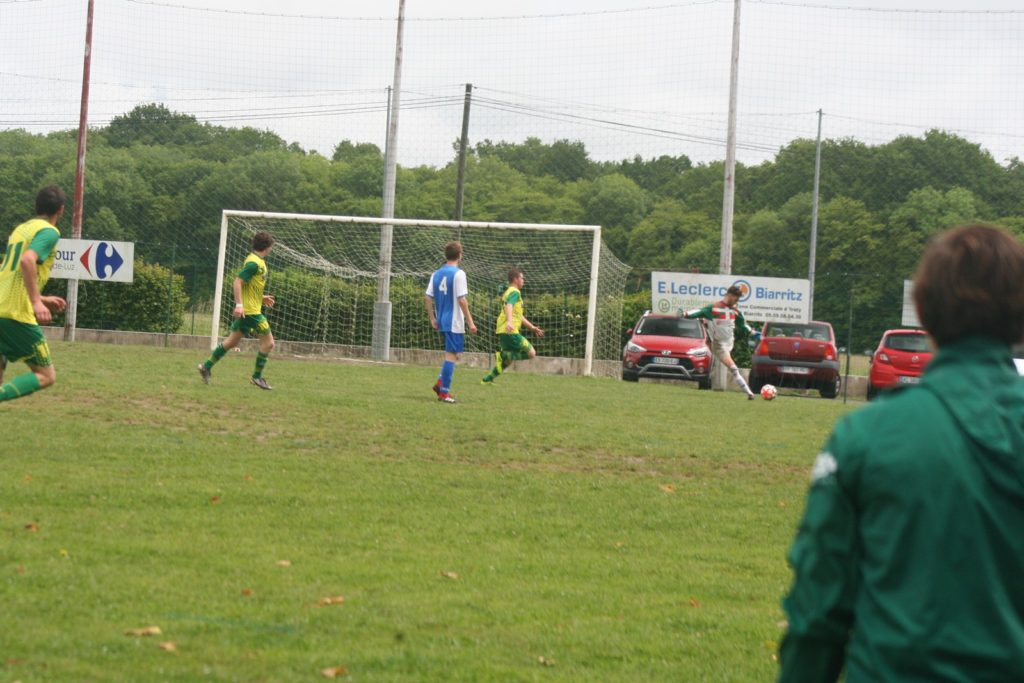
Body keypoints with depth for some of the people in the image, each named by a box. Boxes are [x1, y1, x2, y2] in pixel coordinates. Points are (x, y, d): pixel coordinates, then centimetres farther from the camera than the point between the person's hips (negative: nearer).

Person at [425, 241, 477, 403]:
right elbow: (461, 300, -17)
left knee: (452, 354, 21)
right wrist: (470, 322, -12)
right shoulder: (458, 274, -12)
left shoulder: (436, 274, 9)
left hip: (441, 322, 7)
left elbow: (427, 298, 7)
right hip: (455, 322, -7)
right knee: (451, 355, -2)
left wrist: (433, 319, 14)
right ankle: (444, 393, -2)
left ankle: (440, 383, 9)